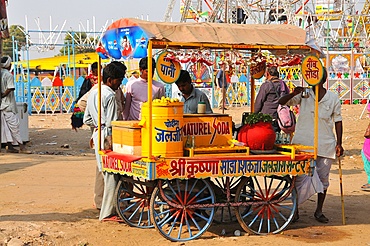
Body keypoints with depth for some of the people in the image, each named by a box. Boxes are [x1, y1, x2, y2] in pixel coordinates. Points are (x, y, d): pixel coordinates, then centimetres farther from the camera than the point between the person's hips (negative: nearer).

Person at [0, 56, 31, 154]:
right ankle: (21, 146, -6)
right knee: (14, 124, -6)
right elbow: (9, 89, -19)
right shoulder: (9, 75, -11)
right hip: (8, 103, -8)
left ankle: (10, 146, 9)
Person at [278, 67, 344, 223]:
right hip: (302, 143, -1)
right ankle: (295, 209, 15)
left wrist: (339, 143, 2)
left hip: (325, 145, 1)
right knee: (298, 177, 2)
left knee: (323, 178, 8)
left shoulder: (333, 98, 2)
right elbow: (281, 102, -2)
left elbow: (337, 121, 7)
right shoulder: (303, 95, 0)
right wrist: (293, 93, -21)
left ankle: (319, 211, 22)